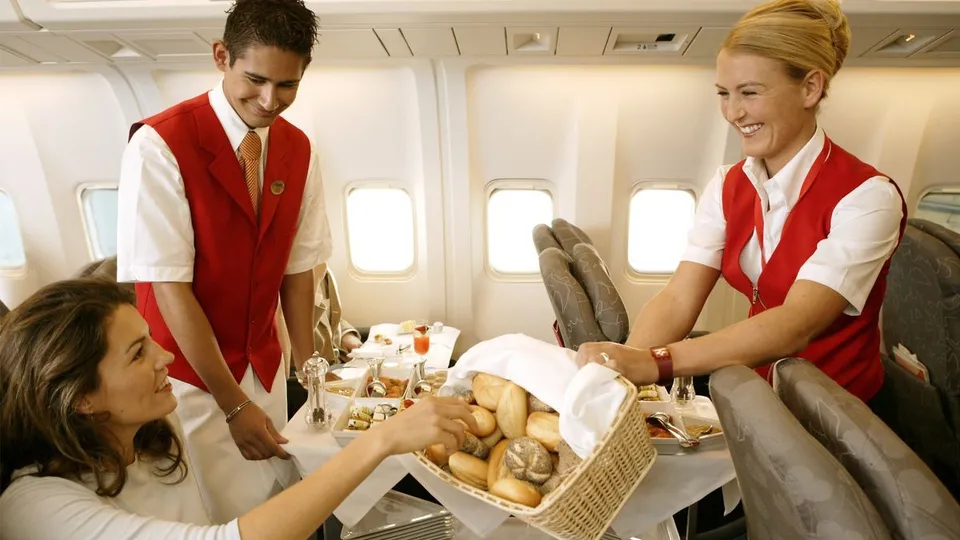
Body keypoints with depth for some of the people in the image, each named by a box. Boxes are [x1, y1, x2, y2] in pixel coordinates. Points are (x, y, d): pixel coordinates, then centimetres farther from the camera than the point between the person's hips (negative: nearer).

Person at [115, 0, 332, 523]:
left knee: (280, 500, 16)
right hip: (187, 371, -4)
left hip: (263, 364, 5)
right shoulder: (159, 145, -18)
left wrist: (307, 367, -1)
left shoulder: (299, 150, -2)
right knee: (225, 512, 6)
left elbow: (297, 267, 0)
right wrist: (232, 402, -18)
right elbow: (170, 288, -19)